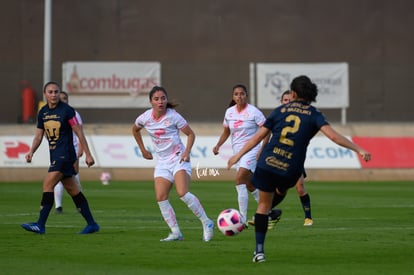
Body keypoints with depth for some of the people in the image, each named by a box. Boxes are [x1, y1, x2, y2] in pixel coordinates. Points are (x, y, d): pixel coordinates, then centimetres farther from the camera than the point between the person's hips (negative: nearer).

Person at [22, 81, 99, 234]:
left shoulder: (67, 110, -10)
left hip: (65, 155, -7)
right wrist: (31, 151, -1)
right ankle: (91, 224, 16)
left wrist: (87, 154, -8)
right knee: (73, 190, 10)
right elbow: (39, 136, 16)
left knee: (48, 185, -15)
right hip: (55, 156, 7)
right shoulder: (43, 113, 10)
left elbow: (79, 133, -8)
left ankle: (40, 225, -14)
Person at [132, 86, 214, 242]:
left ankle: (207, 223, -12)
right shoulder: (145, 118, -1)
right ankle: (176, 233, -2)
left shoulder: (173, 116, -12)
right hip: (162, 162, 5)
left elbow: (190, 134, -3)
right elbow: (135, 130, 21)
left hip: (179, 159, -5)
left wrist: (187, 151, -17)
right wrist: (143, 150, 18)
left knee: (183, 193, -23)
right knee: (161, 198, -8)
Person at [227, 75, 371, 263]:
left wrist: (238, 155, 18)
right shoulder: (314, 115, 3)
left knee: (264, 204, 11)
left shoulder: (280, 111, 9)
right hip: (291, 170, -1)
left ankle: (259, 249, 3)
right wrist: (359, 150, -9)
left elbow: (258, 137, 10)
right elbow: (333, 136, -10)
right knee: (281, 191, 34)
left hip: (267, 163, 1)